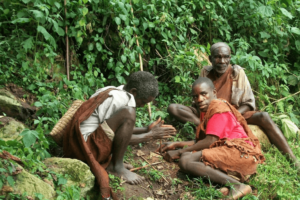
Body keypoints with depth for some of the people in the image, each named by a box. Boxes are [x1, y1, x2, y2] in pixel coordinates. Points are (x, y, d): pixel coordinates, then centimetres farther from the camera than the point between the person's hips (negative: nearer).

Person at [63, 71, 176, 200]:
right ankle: (117, 167, -12)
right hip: (85, 147, -11)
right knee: (128, 114, -24)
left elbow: (121, 131, 20)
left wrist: (147, 129, 11)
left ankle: (108, 163, 7)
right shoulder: (122, 99, -16)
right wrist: (151, 135, -3)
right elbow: (124, 138, -12)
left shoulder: (112, 92, 12)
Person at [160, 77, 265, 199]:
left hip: (239, 152, -10)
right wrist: (177, 144, 18)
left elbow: (209, 142, -12)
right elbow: (201, 140, 23)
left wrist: (179, 152, -6)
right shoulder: (206, 111, 22)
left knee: (185, 161, -22)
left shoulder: (218, 108, -5)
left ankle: (236, 185, -30)